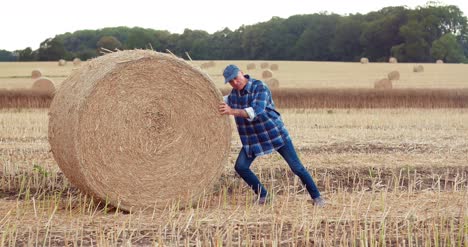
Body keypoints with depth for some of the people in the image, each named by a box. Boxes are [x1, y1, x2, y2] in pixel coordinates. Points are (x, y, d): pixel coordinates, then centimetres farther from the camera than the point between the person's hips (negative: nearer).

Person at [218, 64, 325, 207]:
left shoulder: (260, 87, -22)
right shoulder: (234, 93, 0)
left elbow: (256, 111, -38)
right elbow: (226, 101, 26)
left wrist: (232, 111, -46)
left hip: (275, 134, -6)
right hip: (252, 139, 6)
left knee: (296, 167, -6)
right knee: (240, 166, -9)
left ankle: (316, 197, 8)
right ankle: (262, 195, 9)